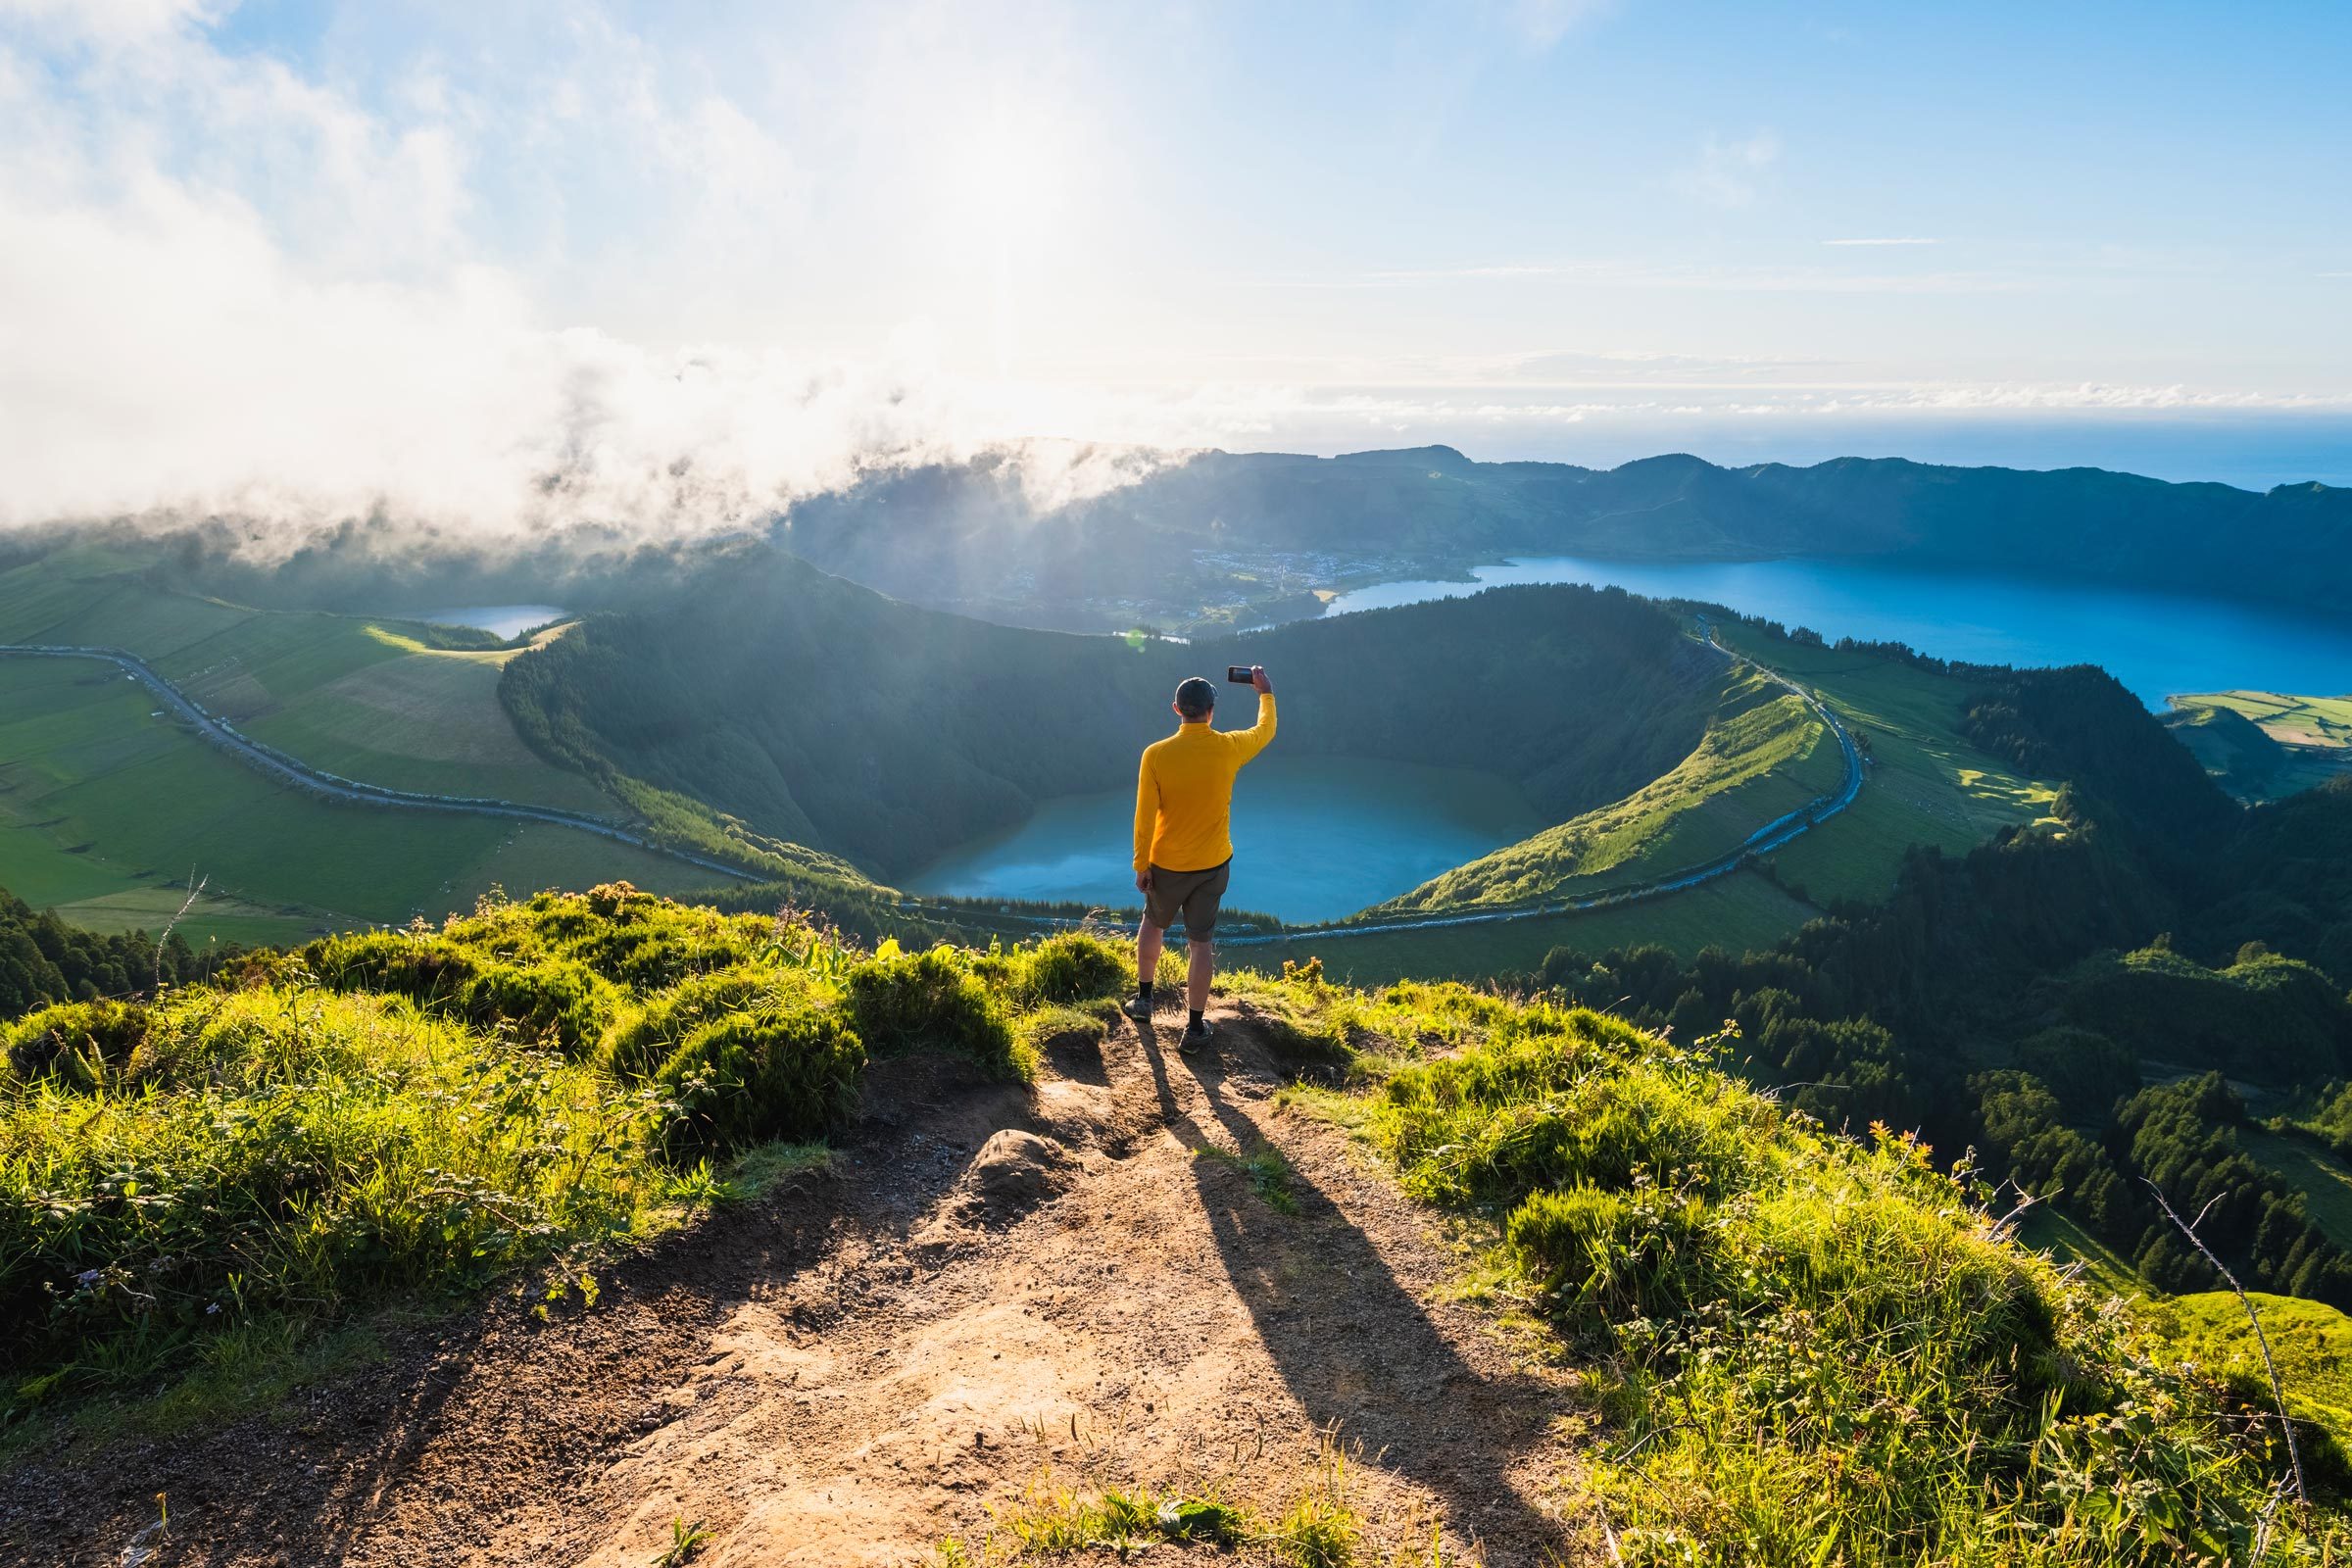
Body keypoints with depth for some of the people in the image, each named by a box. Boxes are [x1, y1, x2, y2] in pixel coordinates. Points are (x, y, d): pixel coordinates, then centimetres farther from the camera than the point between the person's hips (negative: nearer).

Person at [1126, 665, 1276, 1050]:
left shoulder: (1156, 754, -17)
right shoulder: (1229, 748, -13)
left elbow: (1145, 816, -13)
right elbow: (1265, 731, 10)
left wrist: (1141, 865, -2)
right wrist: (1266, 693, 27)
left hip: (1167, 866, 0)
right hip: (1213, 865, 0)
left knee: (1153, 924, 25)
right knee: (1201, 942, 9)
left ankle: (1144, 999, 38)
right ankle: (1194, 1028, 16)